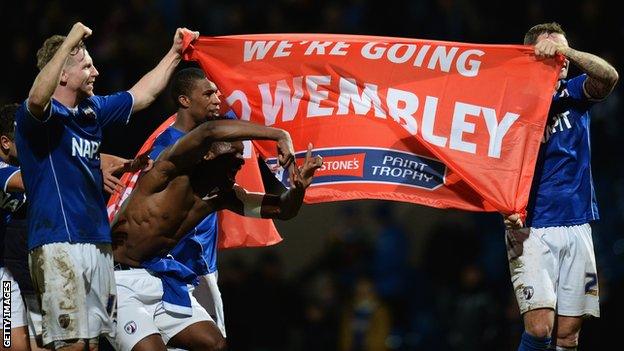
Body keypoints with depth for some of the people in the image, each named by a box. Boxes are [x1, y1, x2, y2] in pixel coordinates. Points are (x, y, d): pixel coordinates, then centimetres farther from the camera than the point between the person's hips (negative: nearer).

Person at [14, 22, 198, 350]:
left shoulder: (93, 110, 16)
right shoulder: (37, 115, -8)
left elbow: (141, 95, 31)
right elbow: (38, 97, -33)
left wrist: (174, 53, 32)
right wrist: (69, 42, -30)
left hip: (98, 243, 8)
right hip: (58, 245, -8)